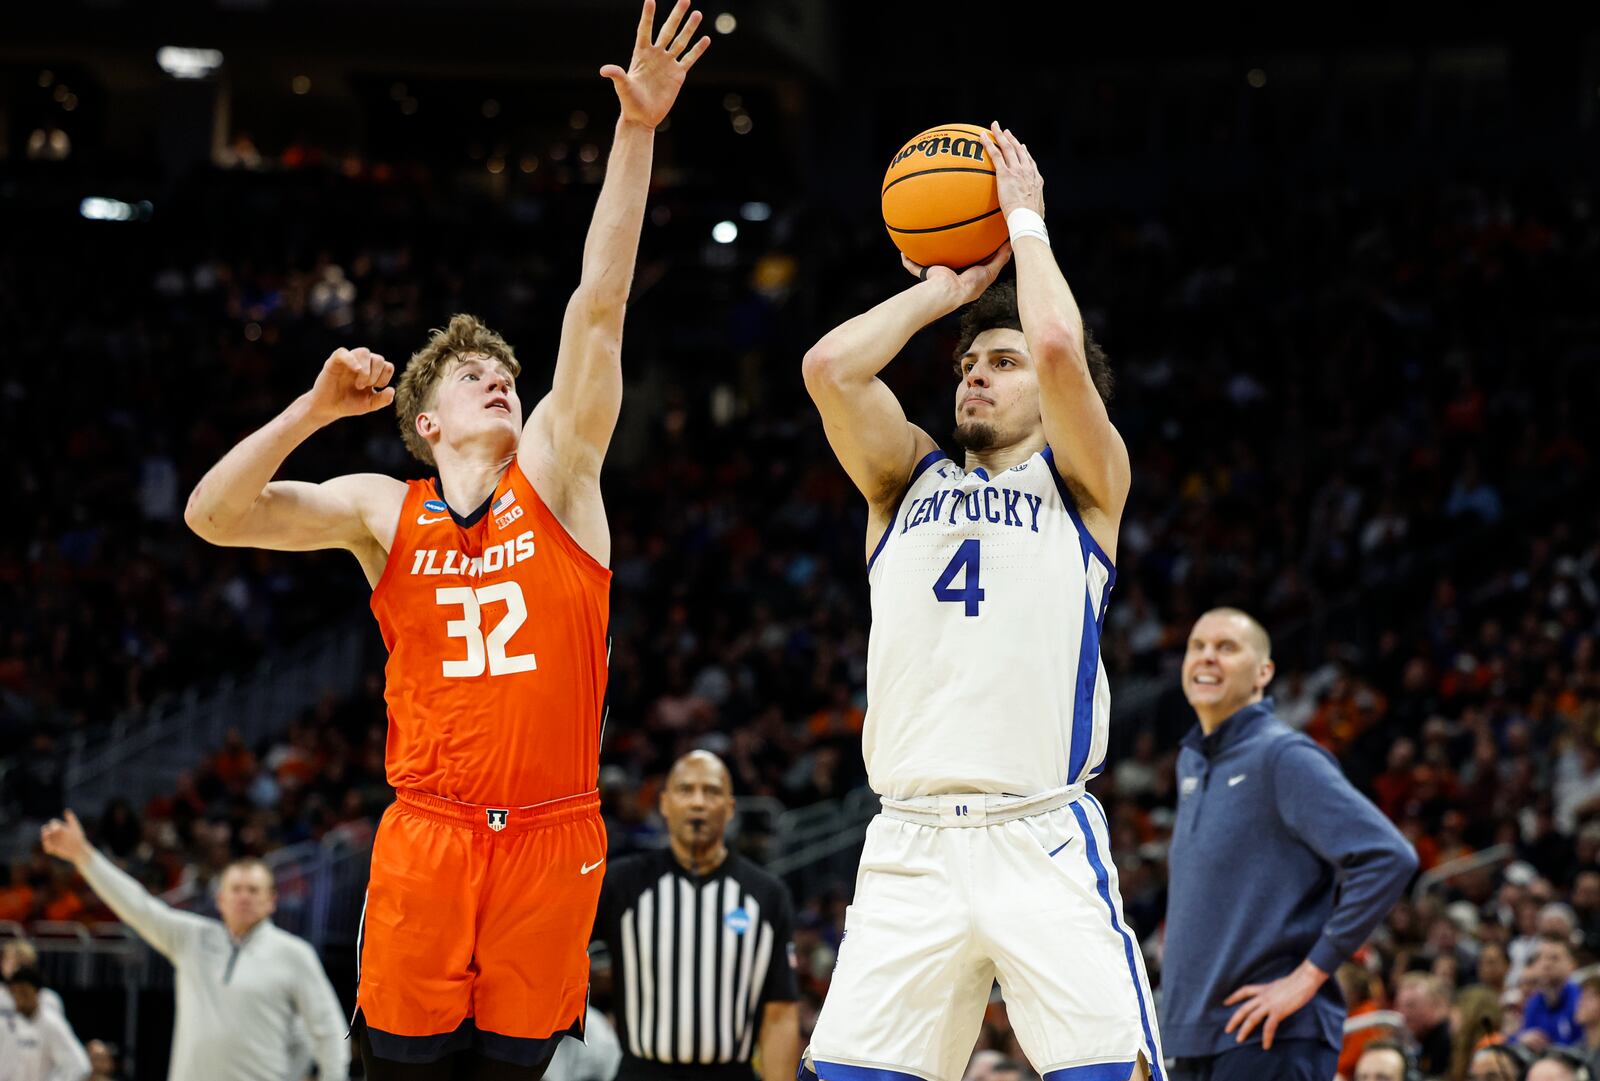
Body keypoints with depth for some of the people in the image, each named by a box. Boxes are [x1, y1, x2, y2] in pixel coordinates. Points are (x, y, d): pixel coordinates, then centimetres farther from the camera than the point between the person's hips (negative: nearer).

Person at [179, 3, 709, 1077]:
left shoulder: (557, 474, 5)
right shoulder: (382, 512, 7)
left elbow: (599, 305, -4)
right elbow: (214, 515, 1)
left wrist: (637, 134, -11)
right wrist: (314, 410, -10)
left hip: (550, 841, 0)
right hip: (425, 837, 0)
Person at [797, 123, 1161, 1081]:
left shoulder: (1085, 480, 10)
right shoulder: (910, 479, 20)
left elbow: (1059, 349, -8)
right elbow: (829, 370, 3)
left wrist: (1025, 220, 6)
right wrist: (946, 290, 15)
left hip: (1042, 840, -3)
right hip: (911, 847, 3)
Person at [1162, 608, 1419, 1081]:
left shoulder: (1284, 757, -10)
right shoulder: (1191, 763, 16)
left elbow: (1389, 859, -19)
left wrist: (1310, 974, -17)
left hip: (1270, 1041, -8)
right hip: (1191, 1037, 8)